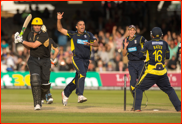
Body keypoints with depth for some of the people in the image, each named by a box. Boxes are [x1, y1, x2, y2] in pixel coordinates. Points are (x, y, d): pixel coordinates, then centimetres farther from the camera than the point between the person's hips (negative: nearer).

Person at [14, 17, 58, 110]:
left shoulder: (44, 35, -15)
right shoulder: (31, 34, 6)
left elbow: (34, 45, -24)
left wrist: (22, 41, -17)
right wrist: (20, 40, 6)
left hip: (45, 61, -2)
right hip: (33, 60, 2)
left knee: (45, 84, 0)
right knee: (35, 78, -22)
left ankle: (40, 97, 35)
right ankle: (37, 103, -22)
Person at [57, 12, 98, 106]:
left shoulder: (89, 35, 10)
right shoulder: (73, 34, 6)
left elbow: (96, 44, -1)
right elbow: (60, 29, 6)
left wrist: (90, 44, -22)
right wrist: (58, 20, -7)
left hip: (86, 60, 4)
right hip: (77, 58, -4)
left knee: (78, 79, 10)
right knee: (82, 74, -28)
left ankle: (65, 93, 31)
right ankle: (80, 96, -37)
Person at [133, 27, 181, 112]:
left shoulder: (148, 44, -5)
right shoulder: (164, 43, 3)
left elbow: (140, 56, -1)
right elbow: (167, 56, 11)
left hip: (151, 72, -3)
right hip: (162, 72, 3)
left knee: (139, 88, 9)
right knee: (169, 90, 18)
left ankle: (137, 107, -5)